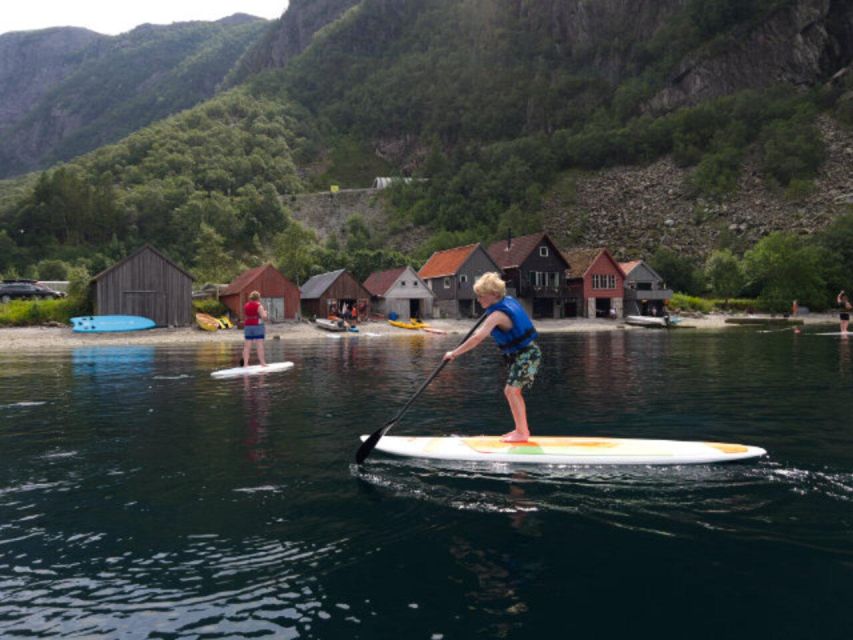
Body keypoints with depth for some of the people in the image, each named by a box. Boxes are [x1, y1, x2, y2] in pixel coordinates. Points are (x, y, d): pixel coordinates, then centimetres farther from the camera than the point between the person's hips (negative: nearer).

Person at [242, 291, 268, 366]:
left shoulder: (245, 306, 10)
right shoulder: (259, 306, -8)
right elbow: (264, 317, -15)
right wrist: (264, 312, 4)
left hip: (247, 326, 5)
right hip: (257, 326, -5)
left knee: (247, 346, 5)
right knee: (260, 345, -4)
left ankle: (245, 363, 3)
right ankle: (262, 363, -3)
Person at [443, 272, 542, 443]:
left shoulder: (497, 315, -22)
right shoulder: (509, 300, 4)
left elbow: (477, 338, -28)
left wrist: (455, 353, -25)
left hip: (525, 355, -10)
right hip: (525, 353, 10)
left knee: (511, 391, -11)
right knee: (514, 391, 14)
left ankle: (522, 432, -6)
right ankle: (522, 430, 22)